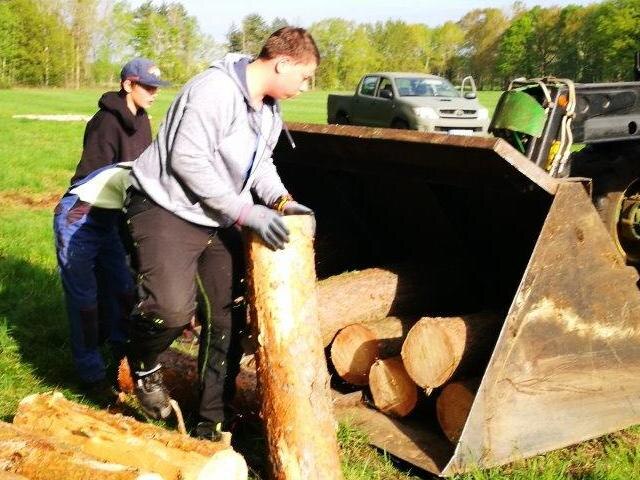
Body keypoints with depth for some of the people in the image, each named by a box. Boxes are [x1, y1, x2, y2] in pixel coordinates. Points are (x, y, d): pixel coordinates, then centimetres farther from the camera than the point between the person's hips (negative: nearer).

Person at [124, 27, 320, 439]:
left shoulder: (270, 111, 9)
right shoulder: (216, 90, -22)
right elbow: (188, 160, -25)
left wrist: (281, 200, -2)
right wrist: (245, 211, -25)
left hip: (220, 219, 9)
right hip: (168, 209, -9)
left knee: (227, 320, 7)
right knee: (173, 308, -25)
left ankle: (214, 423, 20)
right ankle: (144, 363, 10)